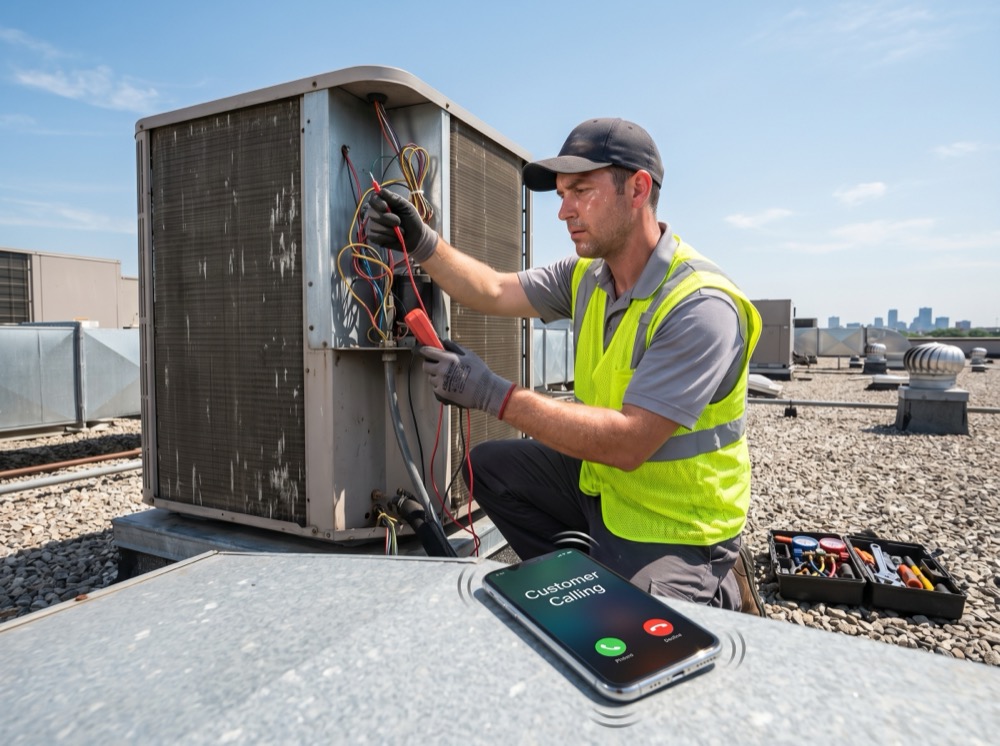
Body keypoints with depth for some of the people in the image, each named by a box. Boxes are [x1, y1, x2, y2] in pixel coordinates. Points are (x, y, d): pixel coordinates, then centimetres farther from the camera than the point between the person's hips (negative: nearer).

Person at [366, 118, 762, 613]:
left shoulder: (701, 307, -27)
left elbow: (627, 443, -32)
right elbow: (496, 292, 3)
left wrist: (495, 395, -32)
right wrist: (423, 245, -11)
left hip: (676, 529, -7)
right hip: (601, 484, 7)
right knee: (490, 465, 7)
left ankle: (717, 597, 10)